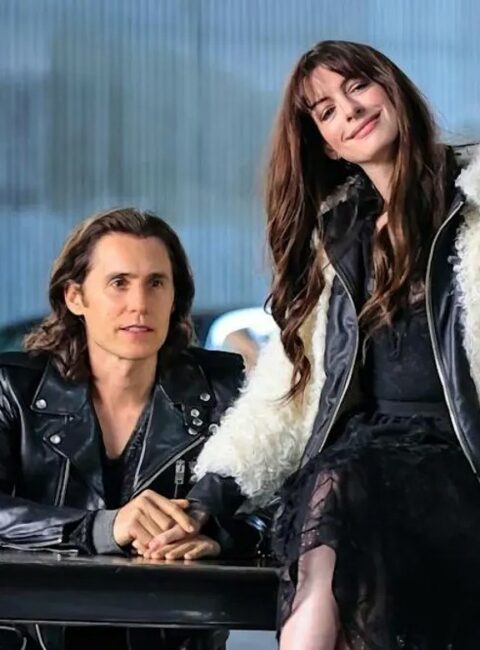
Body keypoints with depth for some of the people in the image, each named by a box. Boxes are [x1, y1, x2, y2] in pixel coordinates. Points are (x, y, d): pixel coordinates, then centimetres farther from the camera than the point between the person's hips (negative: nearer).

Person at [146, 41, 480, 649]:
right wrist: (207, 498, 4)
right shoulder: (333, 235, 21)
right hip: (363, 445, 3)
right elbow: (285, 389, 17)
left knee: (337, 488, -34)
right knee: (328, 490, -32)